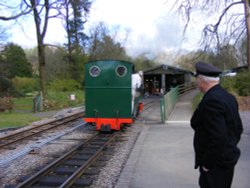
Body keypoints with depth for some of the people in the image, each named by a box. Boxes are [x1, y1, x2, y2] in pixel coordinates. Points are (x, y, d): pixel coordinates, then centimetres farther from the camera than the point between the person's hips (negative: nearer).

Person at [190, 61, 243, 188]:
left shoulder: (211, 100, -25)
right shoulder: (228, 97, 5)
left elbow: (217, 138, -28)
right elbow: (238, 128, 12)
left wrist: (207, 164, -18)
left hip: (217, 164, -9)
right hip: (228, 157, 9)